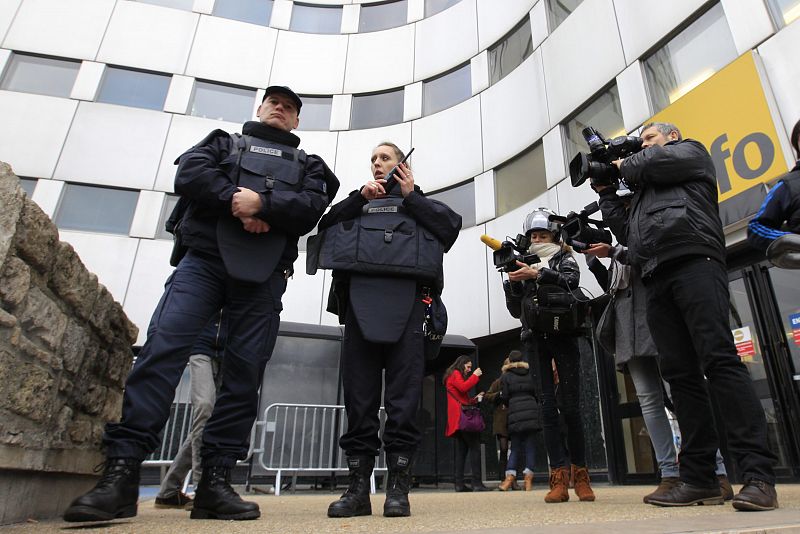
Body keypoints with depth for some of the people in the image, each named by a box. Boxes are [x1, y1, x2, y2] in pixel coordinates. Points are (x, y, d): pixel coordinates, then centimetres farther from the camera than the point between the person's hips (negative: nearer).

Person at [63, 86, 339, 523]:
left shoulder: (307, 165, 24)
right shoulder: (224, 142, 25)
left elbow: (312, 208, 3)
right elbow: (188, 174, 5)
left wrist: (261, 202, -12)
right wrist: (236, 202, -9)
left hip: (264, 274, 1)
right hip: (204, 260, 0)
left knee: (245, 371, -6)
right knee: (163, 347, -17)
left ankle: (214, 481, 0)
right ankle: (121, 471, -14)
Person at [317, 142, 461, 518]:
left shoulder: (419, 202, 28)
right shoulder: (357, 203, 34)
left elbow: (450, 225, 9)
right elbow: (326, 225, 17)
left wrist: (411, 196, 11)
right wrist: (360, 198, 8)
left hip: (406, 292, -2)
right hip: (360, 291, 2)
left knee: (404, 388, -8)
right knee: (358, 388, -4)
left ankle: (398, 486, -5)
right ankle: (358, 486, 0)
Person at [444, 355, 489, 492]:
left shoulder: (455, 376, 28)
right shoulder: (455, 374, 1)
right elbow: (463, 387, -17)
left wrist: (476, 399, 17)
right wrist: (475, 375, -6)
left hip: (458, 419, 10)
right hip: (461, 416, -10)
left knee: (462, 450, 6)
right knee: (475, 447, -12)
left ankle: (459, 484, 4)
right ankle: (477, 482, -16)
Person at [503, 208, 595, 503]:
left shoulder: (564, 259, 13)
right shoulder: (525, 264, 18)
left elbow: (571, 281, -11)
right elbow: (515, 310, 12)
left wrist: (537, 274, -22)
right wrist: (512, 282, -4)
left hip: (562, 335, -2)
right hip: (535, 340, 2)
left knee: (570, 406, -5)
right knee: (547, 406, -4)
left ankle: (580, 475, 7)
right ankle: (559, 478, -3)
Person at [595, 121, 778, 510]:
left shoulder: (690, 151, 22)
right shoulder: (643, 191, 36)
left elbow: (660, 162, 0)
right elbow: (625, 231, 27)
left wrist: (625, 167, 19)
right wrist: (606, 192, 29)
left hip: (693, 263, -6)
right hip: (656, 280, 6)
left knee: (720, 361, -17)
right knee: (681, 375, -3)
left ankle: (758, 476, -18)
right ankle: (700, 479, -4)